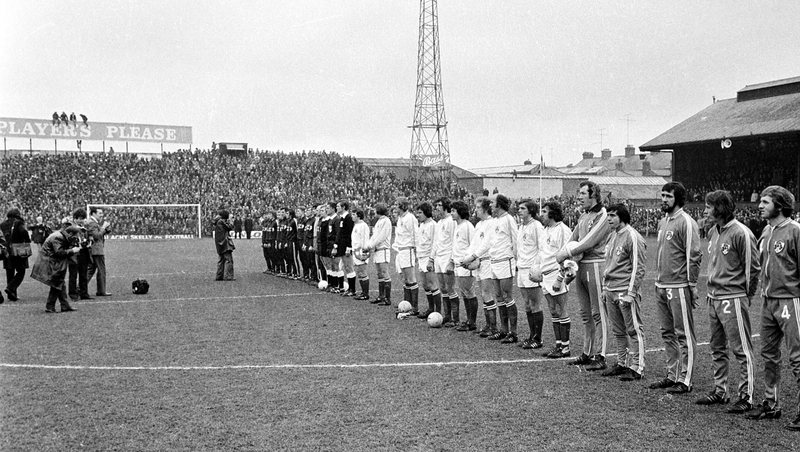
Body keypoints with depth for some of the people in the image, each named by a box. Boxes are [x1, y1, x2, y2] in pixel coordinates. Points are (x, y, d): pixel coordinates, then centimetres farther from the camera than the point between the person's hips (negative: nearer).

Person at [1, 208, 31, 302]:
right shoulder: (18, 223, -8)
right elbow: (24, 232, -23)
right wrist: (27, 244, -11)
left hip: (7, 252, 5)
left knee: (10, 274, 11)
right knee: (20, 272, 5)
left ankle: (12, 296, 13)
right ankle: (11, 288, -14)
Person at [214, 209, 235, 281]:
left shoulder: (216, 222, 13)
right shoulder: (222, 221, -13)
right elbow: (230, 227, -9)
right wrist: (229, 221, 3)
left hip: (220, 243, 9)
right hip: (225, 243, -9)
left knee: (221, 260, 15)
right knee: (228, 260, -8)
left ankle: (219, 276, 17)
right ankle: (228, 276, -11)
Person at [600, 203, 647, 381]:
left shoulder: (633, 237, -11)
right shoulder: (613, 236, 15)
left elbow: (638, 268, -14)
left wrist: (630, 293, -17)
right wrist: (605, 289, 19)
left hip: (626, 292, -8)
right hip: (610, 292, 9)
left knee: (634, 331, -1)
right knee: (618, 331, 14)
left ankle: (636, 368, 3)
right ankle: (621, 363, 23)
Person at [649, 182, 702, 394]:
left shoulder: (686, 223, -11)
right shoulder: (663, 221, 15)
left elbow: (693, 257, -14)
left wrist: (692, 286, -15)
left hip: (679, 287, -9)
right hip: (661, 286, 9)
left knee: (684, 335, -1)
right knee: (668, 334, 14)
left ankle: (685, 380, 3)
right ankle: (672, 375, 23)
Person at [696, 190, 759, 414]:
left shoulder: (741, 233, -15)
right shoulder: (713, 232, 10)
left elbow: (753, 267, -11)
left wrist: (745, 295, -3)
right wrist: (713, 288, 14)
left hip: (733, 299, -9)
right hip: (713, 298, 9)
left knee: (742, 349, 0)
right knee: (717, 348, 15)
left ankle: (746, 396, 7)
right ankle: (720, 391, 26)